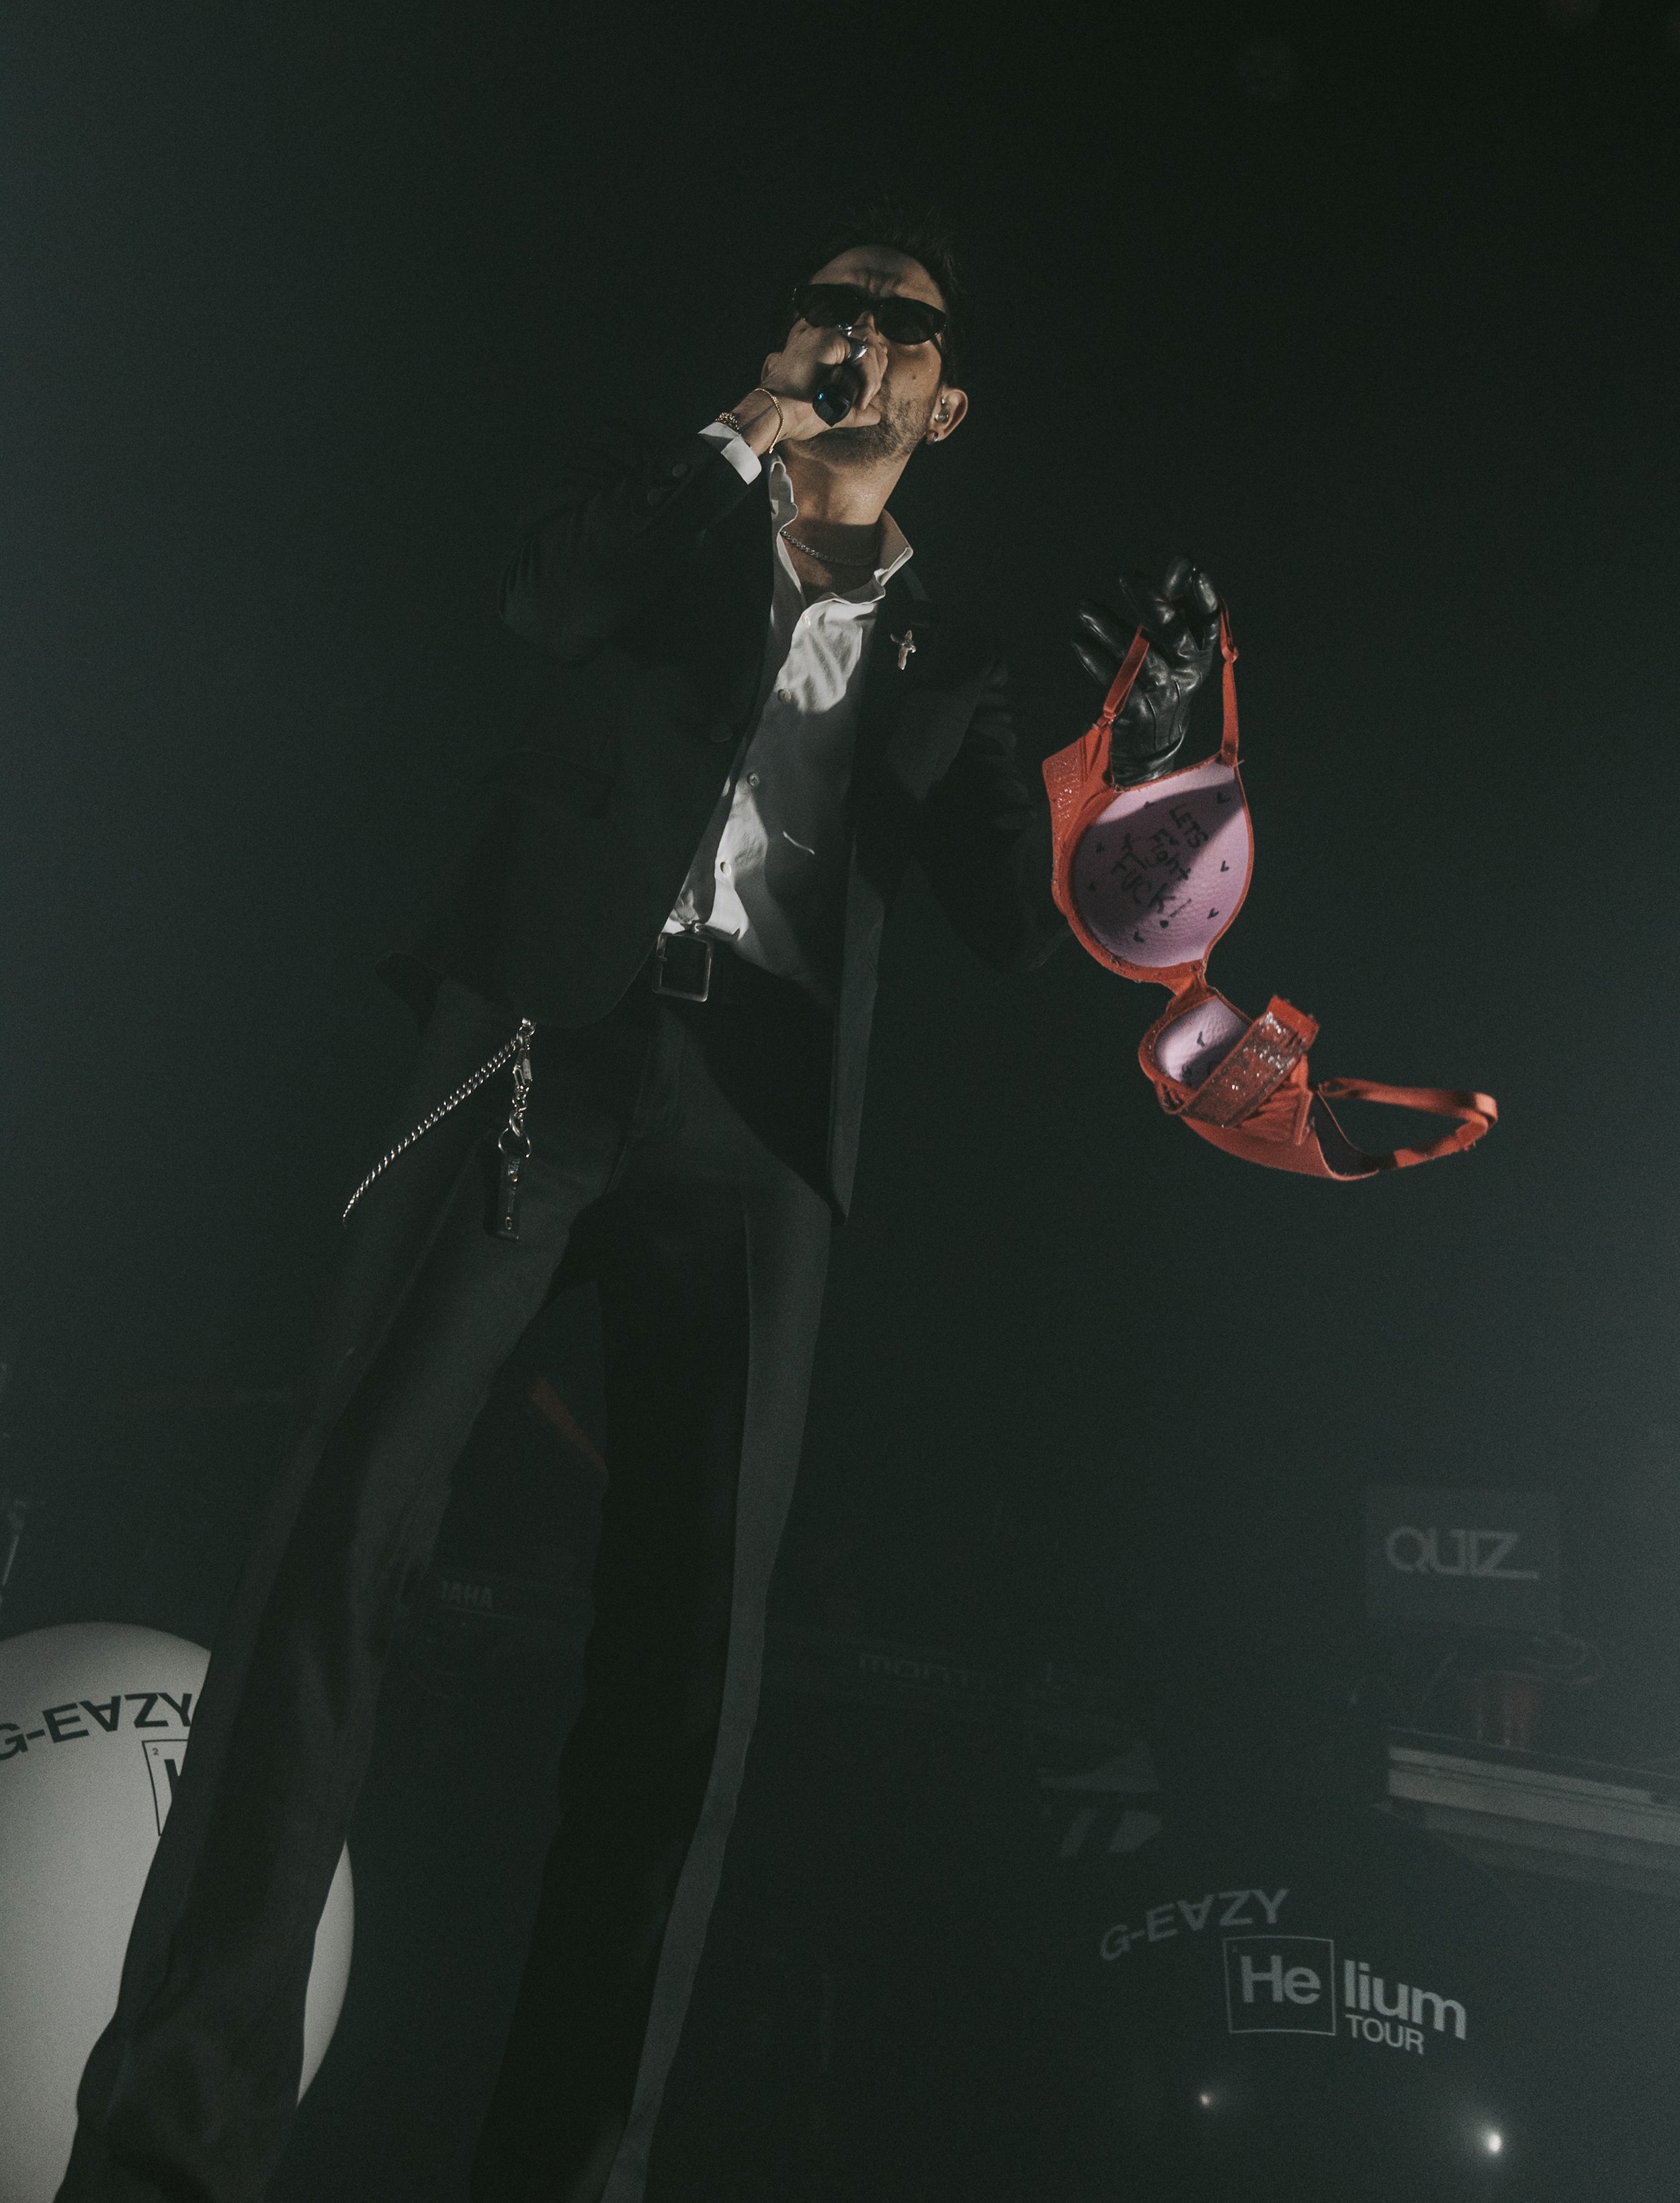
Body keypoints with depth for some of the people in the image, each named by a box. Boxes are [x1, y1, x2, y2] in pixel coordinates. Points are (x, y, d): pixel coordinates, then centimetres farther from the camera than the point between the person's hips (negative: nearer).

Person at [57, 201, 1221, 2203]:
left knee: (696, 1629, -6)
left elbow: (1023, 913, 13)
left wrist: (1142, 743, -1)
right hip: (546, 1032, -1)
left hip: (758, 1104, 2)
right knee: (346, 1521, -16)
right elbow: (543, 594, -2)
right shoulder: (675, 501, 20)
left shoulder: (943, 657, 23)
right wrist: (745, 440, 4)